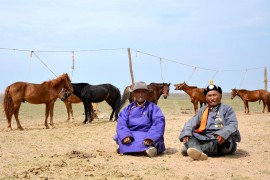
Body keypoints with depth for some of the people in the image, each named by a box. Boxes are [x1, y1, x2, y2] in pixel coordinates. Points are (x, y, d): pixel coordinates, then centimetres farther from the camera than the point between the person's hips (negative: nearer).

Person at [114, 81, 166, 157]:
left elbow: (159, 122, -9)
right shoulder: (128, 108, 16)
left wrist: (150, 138, -27)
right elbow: (121, 123, 0)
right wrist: (125, 135, -23)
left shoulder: (152, 107, 9)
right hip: (131, 135, 2)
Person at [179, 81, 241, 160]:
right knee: (189, 135, -16)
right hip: (204, 138, 4)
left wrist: (223, 134, -30)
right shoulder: (203, 110, 19)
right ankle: (199, 152, -47)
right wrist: (186, 133, -13)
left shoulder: (226, 109, 6)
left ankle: (188, 148, -48)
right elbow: (191, 122, 9)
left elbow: (233, 124, -9)